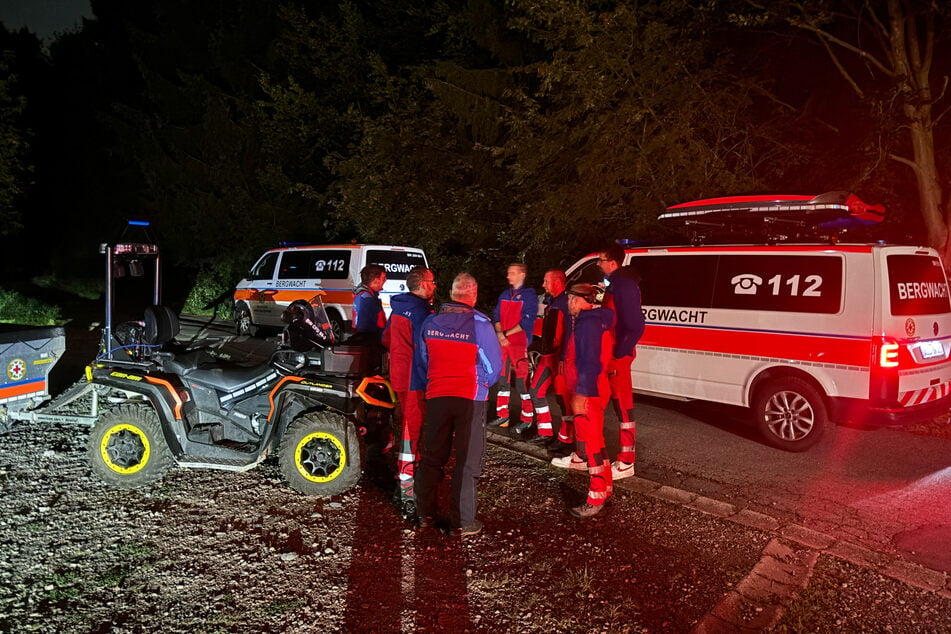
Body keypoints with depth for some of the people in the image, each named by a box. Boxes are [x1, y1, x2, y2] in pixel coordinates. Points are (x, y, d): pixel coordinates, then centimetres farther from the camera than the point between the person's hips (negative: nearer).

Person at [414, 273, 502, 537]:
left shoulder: (430, 322, 2)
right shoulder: (479, 323, -10)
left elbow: (420, 360, 11)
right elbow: (494, 365, -4)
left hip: (436, 396, 4)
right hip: (470, 399, -4)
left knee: (431, 457, 15)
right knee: (467, 462, 4)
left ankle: (425, 515, 23)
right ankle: (463, 522, 8)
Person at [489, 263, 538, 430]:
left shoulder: (529, 295, -5)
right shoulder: (505, 295, 15)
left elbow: (527, 321, -12)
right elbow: (497, 315, 12)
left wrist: (507, 334, -13)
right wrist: (499, 333, -6)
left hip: (520, 343, -6)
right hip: (503, 343, 7)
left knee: (522, 381, -6)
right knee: (502, 380, 10)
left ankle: (527, 418, 1)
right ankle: (502, 416, 18)